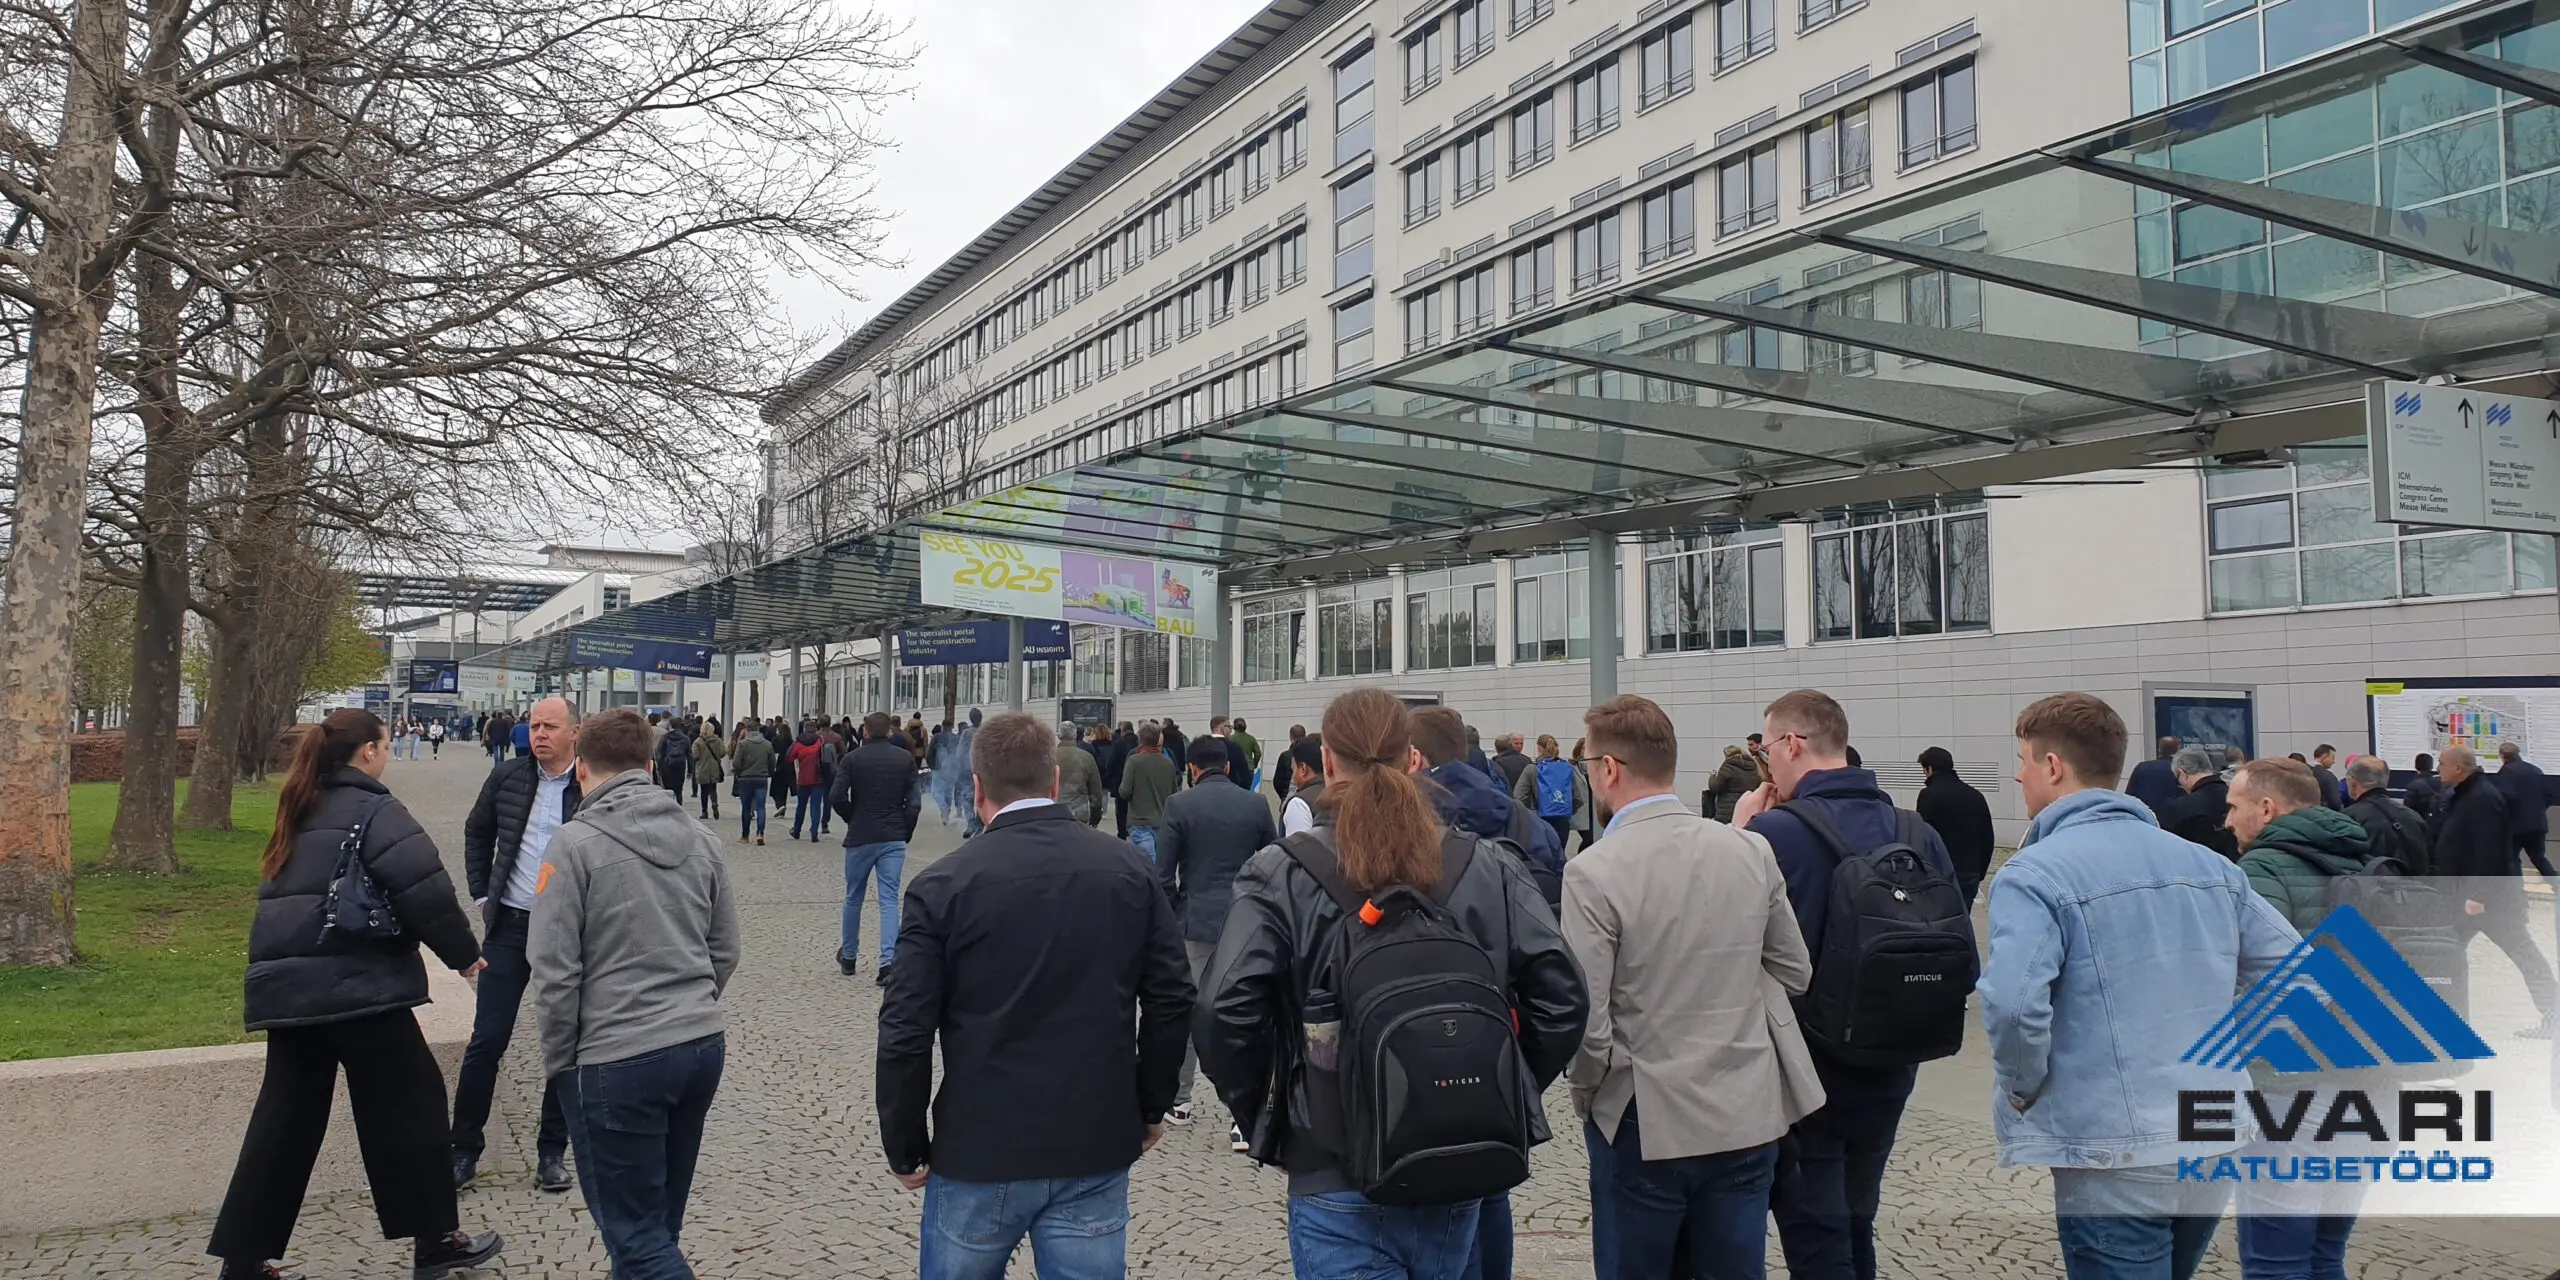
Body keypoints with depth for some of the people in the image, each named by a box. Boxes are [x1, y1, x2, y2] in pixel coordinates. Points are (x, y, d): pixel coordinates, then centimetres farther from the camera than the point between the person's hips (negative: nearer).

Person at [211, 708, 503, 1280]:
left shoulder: (300, 811, 17)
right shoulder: (373, 810, -9)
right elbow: (424, 888, -18)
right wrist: (463, 951, -7)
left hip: (289, 986, 8)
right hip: (354, 985, -8)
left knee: (285, 1118, 13)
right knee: (410, 1103, 4)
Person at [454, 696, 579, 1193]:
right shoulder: (507, 777, 1)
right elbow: (477, 832, 17)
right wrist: (481, 894, 10)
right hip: (510, 926, 2)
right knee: (487, 1039, 3)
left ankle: (552, 1150, 21)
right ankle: (464, 1148, 16)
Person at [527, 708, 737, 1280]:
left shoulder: (574, 845, -11)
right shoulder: (701, 839, 6)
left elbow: (556, 973, -12)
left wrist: (560, 1062, 1)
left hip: (617, 1061, -6)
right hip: (704, 1046, 6)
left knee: (635, 1232, 4)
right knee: (660, 1217, 21)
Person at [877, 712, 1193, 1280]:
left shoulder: (943, 885, -9)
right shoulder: (1128, 868, -2)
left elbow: (906, 1030, -9)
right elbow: (1172, 998, 0)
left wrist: (905, 1147, 3)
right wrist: (1150, 1105, 12)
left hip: (979, 1151, -2)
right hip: (1098, 1150, 2)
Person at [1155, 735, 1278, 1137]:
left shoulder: (1179, 805, -5)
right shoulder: (1257, 804, 1)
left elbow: (1163, 873, -6)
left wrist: (1168, 922, 7)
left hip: (1195, 922, -1)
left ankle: (1179, 1101, 25)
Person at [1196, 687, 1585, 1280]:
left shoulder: (1280, 876, -9)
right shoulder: (1488, 870, -2)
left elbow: (1224, 1012, -18)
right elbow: (1563, 997, -6)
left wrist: (1259, 1113, -2)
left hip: (1337, 1184, -4)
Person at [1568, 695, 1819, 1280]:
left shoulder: (1594, 871, -18)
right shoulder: (1752, 852, -4)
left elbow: (1585, 1021, -18)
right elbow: (1794, 972, 7)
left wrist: (1586, 1090, 0)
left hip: (1645, 1123, -4)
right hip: (1748, 1118, 4)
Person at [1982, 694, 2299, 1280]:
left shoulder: (2034, 874, -14)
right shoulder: (2208, 863, 9)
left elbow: (2012, 1005, -26)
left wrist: (2023, 1088, -8)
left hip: (2114, 1159, -7)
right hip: (2216, 1150, 7)